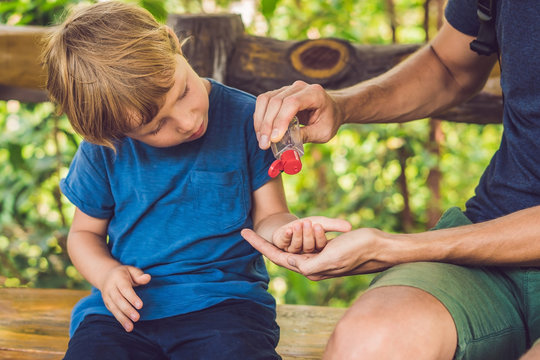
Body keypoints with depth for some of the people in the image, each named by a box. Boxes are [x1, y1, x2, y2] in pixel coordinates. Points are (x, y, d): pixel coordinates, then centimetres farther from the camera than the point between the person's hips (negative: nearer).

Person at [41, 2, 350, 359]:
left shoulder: (244, 117, -1)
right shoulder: (103, 151, 2)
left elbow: (268, 214, 3)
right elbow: (84, 232, 16)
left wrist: (284, 230, -21)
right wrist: (107, 273, -6)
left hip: (222, 303, -2)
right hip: (127, 308, 2)